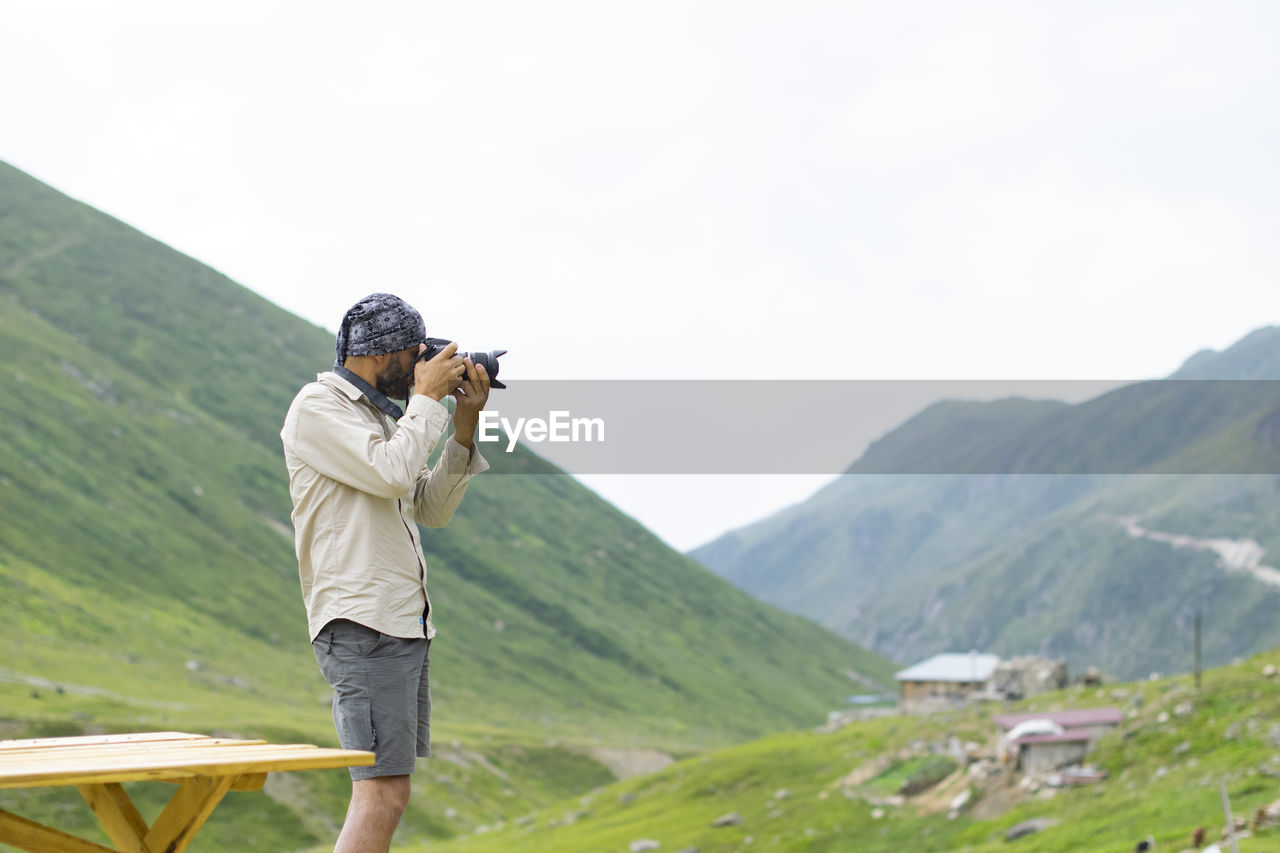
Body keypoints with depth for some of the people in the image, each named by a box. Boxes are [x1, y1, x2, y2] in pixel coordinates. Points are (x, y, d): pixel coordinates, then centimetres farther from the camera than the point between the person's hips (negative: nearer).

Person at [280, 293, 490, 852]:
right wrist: (426, 398, -7)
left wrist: (465, 424, 8)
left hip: (406, 626, 10)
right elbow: (391, 473, -20)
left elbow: (432, 509, 17)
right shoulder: (318, 406, -7)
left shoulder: (381, 416, 20)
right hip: (362, 626, -10)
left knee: (385, 790, 10)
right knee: (384, 795, -15)